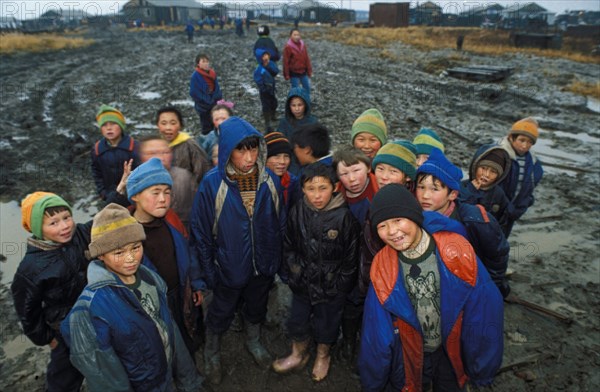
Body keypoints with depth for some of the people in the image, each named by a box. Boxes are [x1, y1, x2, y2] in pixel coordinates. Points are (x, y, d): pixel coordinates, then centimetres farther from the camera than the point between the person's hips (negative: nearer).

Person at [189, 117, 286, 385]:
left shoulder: (270, 180, -13)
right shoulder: (212, 184, -21)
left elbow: (280, 225, -2)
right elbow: (201, 233, -12)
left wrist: (276, 261, 3)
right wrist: (208, 272, -9)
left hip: (263, 267, 3)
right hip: (229, 269, -2)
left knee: (256, 309, 27)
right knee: (220, 314, 21)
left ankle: (253, 341, 56)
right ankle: (212, 353, 50)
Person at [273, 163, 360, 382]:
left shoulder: (344, 216, -21)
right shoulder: (297, 212, -10)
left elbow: (351, 255, -11)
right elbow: (289, 246, 4)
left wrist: (341, 284, -7)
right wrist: (292, 272, 3)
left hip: (332, 286, -3)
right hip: (303, 282, 3)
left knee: (326, 323, 19)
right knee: (297, 320, 20)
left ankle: (323, 357, 50)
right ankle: (298, 355, 49)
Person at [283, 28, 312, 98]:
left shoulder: (303, 45, 4)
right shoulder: (288, 47, -13)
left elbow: (307, 59, 9)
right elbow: (286, 62, -12)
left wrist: (309, 71, 9)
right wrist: (286, 75, -12)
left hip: (303, 72, 6)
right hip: (294, 73, -6)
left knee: (307, 88, 13)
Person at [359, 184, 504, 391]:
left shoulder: (457, 253, -25)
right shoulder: (382, 270, -20)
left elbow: (485, 315, -14)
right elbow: (376, 334, -9)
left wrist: (483, 370, -6)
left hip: (454, 356, 1)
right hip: (410, 359, 0)